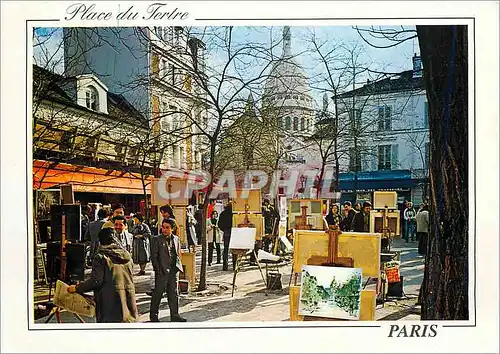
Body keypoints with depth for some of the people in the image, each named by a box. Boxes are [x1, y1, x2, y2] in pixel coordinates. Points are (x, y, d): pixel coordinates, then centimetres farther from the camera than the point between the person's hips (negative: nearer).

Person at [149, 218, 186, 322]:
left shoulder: (176, 239, 10)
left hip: (173, 271, 4)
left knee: (174, 294, 9)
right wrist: (158, 269, -11)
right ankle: (153, 315, 17)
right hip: (161, 271, -4)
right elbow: (154, 256, -5)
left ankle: (175, 315, 17)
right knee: (157, 293, 4)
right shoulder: (156, 239, -3)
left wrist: (177, 266, 5)